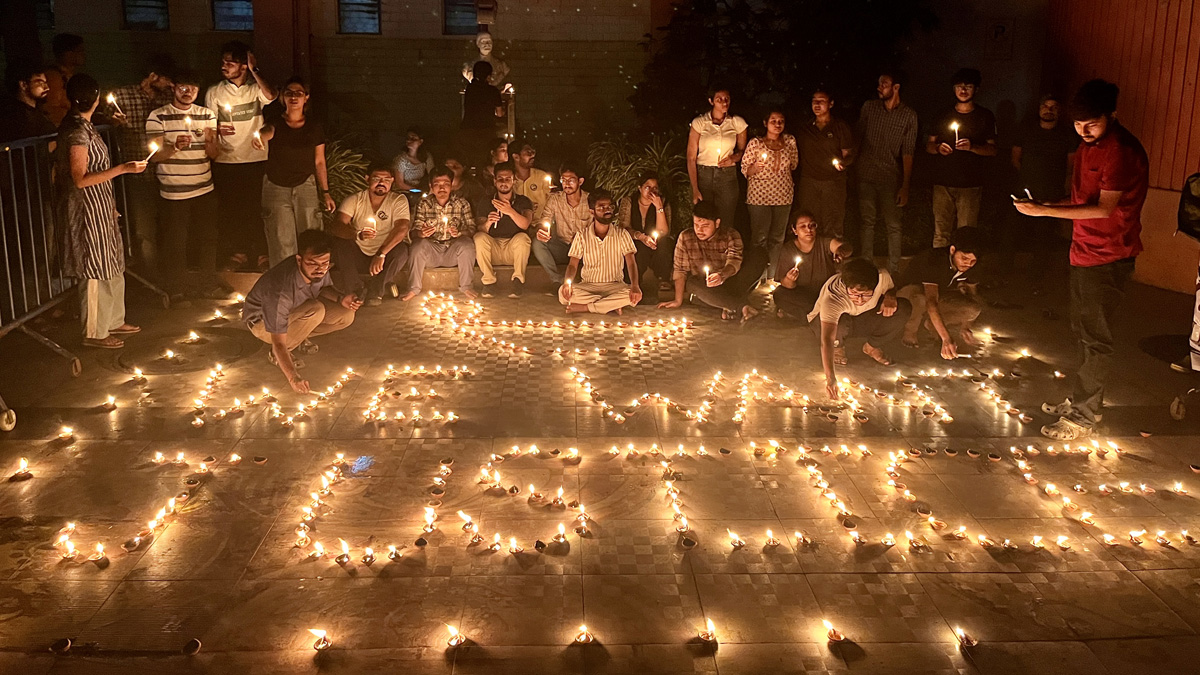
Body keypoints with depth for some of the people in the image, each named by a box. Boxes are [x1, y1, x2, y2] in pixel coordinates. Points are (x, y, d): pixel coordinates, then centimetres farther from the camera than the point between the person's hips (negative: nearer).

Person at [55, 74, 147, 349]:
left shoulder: (81, 125, 10)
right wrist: (124, 168, -26)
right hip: (88, 209, -10)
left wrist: (110, 203, 22)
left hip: (99, 206, 10)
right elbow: (81, 179, -23)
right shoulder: (77, 131, -20)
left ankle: (113, 321, 30)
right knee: (95, 271, 0)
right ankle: (94, 333, 11)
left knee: (112, 267, 18)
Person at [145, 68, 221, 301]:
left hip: (204, 190, 4)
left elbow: (214, 154, 8)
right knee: (176, 243, 2)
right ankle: (177, 292, 15)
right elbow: (155, 156, -8)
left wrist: (210, 141, -14)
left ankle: (211, 286, 24)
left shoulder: (207, 115, 9)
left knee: (208, 239, 10)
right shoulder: (158, 117, -4)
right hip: (173, 193, -4)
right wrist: (175, 147, -26)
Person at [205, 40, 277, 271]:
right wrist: (216, 129, -15)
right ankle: (236, 251, 21)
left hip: (256, 159, -1)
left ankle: (260, 252, 15)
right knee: (230, 208, 6)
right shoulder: (214, 92, 5)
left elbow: (270, 95, -23)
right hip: (226, 162, 2)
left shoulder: (256, 88, 1)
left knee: (256, 208, 2)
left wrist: (254, 69, -15)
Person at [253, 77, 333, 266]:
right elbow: (268, 132, -28)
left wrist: (325, 192, 7)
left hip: (306, 187, 1)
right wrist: (259, 138, -52)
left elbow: (319, 162, 10)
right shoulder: (276, 126, -2)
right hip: (276, 189, -1)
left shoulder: (315, 128, 4)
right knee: (281, 243, 0)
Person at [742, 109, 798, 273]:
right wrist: (756, 167, -21)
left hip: (783, 196, 3)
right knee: (759, 238, -3)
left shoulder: (790, 141, 6)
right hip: (759, 196, -3)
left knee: (778, 238, 8)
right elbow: (745, 170, -3)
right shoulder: (755, 144, -4)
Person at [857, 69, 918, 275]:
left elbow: (907, 153, -5)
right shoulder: (869, 107, 3)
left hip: (891, 178, -2)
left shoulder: (909, 115, -4)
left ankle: (893, 271, 9)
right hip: (866, 175, 2)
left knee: (893, 225, 1)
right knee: (867, 222, 8)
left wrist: (905, 186, -9)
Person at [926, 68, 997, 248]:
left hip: (971, 185, -2)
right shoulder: (944, 116, 14)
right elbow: (928, 145, 16)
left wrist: (972, 146, -16)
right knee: (940, 233, -2)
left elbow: (992, 150, 3)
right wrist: (938, 148, -8)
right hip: (943, 183, 2)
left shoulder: (985, 116, 7)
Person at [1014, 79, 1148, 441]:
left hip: (1108, 257, -9)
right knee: (1084, 331, 18)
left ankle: (1083, 417, 6)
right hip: (1085, 250, 9)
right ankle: (1084, 400, 31)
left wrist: (1044, 211, -25)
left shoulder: (1122, 150, -19)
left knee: (1095, 339, -2)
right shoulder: (1090, 146, 11)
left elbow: (1104, 208, -23)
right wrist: (1045, 205, 0)